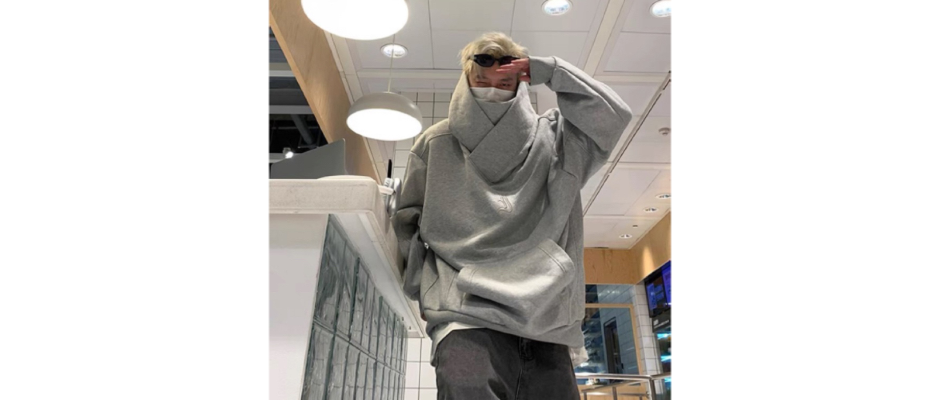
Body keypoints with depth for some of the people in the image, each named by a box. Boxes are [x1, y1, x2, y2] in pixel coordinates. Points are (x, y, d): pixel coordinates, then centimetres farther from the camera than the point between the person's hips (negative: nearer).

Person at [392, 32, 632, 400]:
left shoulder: (551, 139, 16)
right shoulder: (436, 144, 13)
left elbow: (613, 116, 7)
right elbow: (407, 221, 12)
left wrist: (547, 71, 4)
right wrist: (425, 287, 2)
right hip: (467, 314, -2)